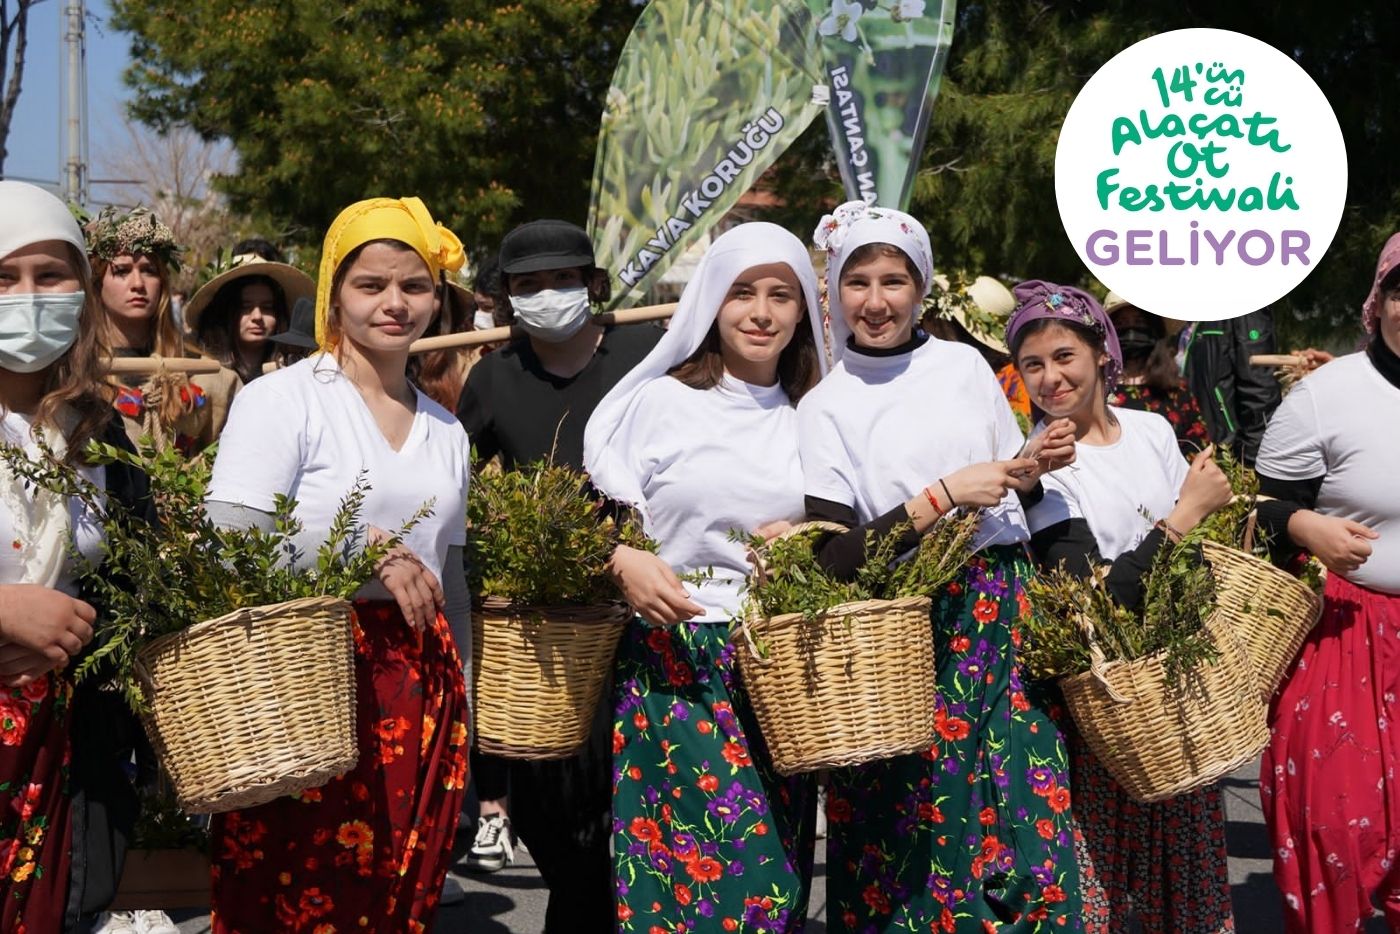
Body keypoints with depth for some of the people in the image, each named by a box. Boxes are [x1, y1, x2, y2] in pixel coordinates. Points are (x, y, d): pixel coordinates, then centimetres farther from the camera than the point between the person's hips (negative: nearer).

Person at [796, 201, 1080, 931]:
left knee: (1031, 813, -2)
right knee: (923, 823, -2)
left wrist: (1032, 465, -2)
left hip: (1004, 614, 3)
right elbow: (838, 557, -12)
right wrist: (946, 496, -15)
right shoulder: (825, 407, -2)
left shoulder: (965, 364, 9)